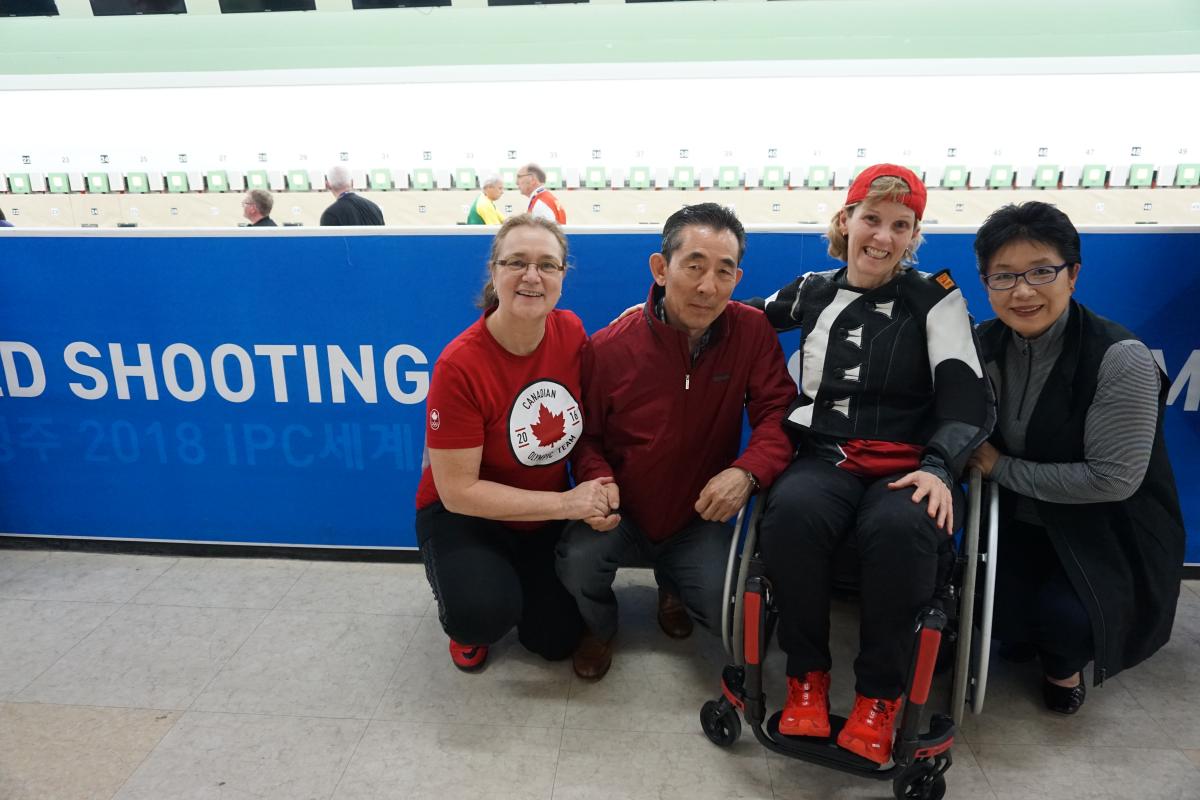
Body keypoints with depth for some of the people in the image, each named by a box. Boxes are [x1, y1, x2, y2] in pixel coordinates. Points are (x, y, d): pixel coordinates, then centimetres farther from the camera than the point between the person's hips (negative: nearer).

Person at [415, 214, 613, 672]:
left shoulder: (571, 333, -14)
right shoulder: (460, 365, -27)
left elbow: (590, 423, 3)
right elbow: (458, 491, -23)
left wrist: (601, 486, -16)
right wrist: (565, 503, -25)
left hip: (546, 518, 5)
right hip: (465, 517, -4)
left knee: (557, 641, 6)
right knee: (487, 612, -31)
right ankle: (466, 619, 7)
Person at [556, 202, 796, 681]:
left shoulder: (752, 332, -14)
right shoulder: (608, 348, -15)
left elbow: (777, 412, -14)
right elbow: (585, 433, -3)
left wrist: (747, 470, -34)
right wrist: (598, 479, -24)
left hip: (700, 517, 1)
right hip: (622, 512, 0)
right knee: (577, 561, -29)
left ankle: (673, 588, 24)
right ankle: (600, 627, 12)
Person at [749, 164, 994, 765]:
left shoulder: (936, 298, 8)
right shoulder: (812, 293, 14)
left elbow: (967, 397, 1)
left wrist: (938, 467, -16)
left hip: (908, 466, -1)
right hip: (825, 457, 2)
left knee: (899, 528, -36)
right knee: (790, 512, -33)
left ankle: (878, 696, -13)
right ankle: (807, 675, -11)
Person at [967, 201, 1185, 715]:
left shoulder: (1120, 359, -23)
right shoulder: (985, 345, -6)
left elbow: (1113, 478, -24)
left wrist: (1001, 469, -19)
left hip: (1108, 529, -4)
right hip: (1021, 522, 4)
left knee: (1064, 616, -26)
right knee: (1005, 625, -14)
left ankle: (1065, 664, 14)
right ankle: (1028, 641, 26)